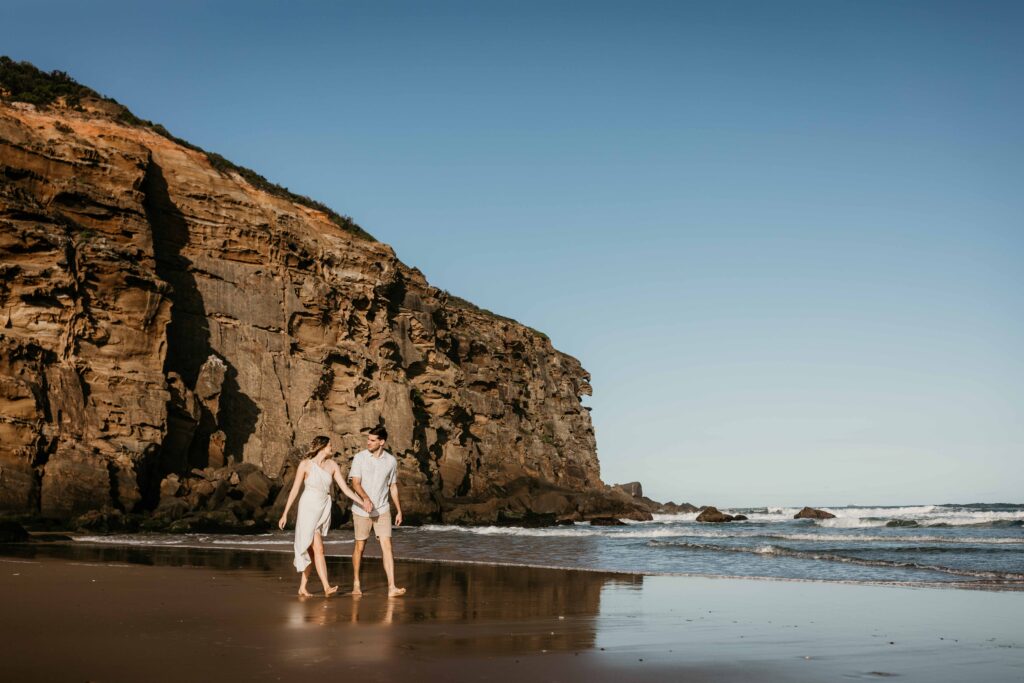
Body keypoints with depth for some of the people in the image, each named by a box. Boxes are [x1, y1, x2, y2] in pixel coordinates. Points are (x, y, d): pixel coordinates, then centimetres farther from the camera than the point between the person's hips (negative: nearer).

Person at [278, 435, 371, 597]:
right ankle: (327, 587, -17)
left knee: (310, 550, 9)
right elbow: (295, 489, -2)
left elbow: (345, 488, 2)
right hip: (308, 509, -5)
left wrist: (362, 502, -10)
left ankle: (302, 587, 16)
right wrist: (285, 514, -2)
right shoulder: (305, 464, -7)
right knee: (318, 549, -13)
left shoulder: (332, 465, 4)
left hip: (324, 510, 5)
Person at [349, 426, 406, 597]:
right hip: (361, 511, -1)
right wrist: (366, 499, -30)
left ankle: (391, 587, -14)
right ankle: (356, 584, 26)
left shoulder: (391, 460, 2)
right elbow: (355, 483, -12)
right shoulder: (359, 458, -5)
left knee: (387, 546, -9)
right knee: (360, 547, 8)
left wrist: (399, 510, 12)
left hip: (382, 510, 1)